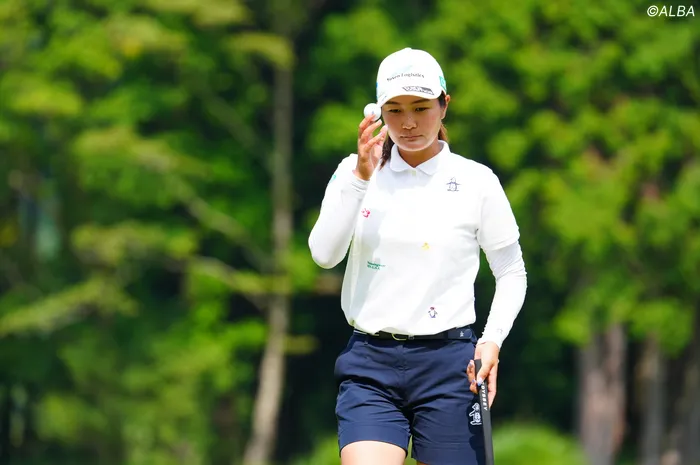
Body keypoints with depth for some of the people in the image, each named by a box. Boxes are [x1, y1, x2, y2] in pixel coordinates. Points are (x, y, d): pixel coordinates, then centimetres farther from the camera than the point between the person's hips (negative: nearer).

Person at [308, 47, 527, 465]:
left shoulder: (477, 181, 2)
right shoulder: (355, 173, 6)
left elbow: (512, 273, 10)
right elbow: (324, 255, -8)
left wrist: (492, 340, -5)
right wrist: (360, 177, -16)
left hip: (448, 363, 0)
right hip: (370, 367, 1)